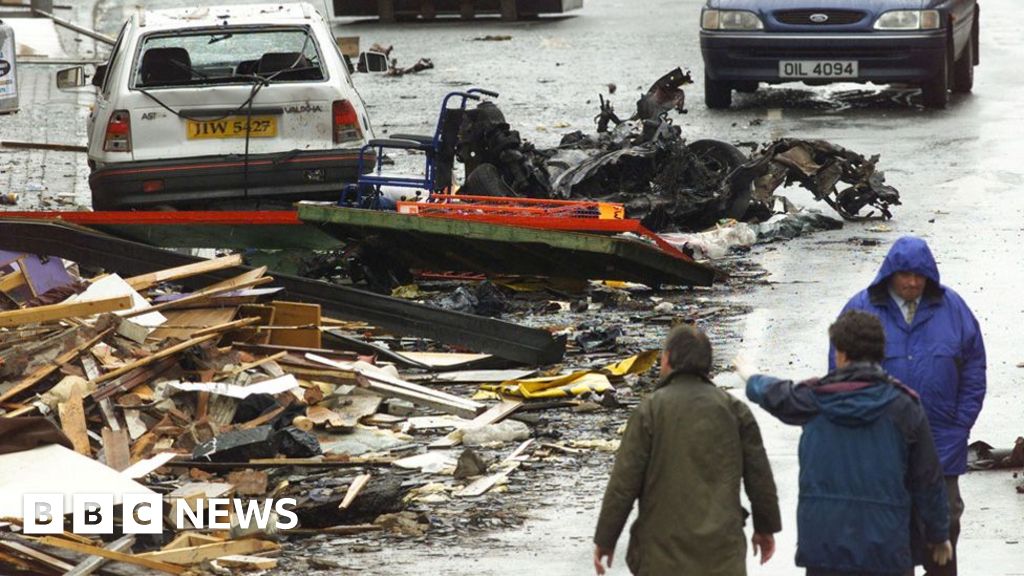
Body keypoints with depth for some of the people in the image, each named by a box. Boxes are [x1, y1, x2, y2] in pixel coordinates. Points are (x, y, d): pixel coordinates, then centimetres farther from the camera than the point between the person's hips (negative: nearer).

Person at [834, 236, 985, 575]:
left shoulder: (952, 308, 0)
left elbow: (974, 370, 5)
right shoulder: (861, 309, -5)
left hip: (940, 442, 1)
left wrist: (961, 425, 0)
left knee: (944, 514, 9)